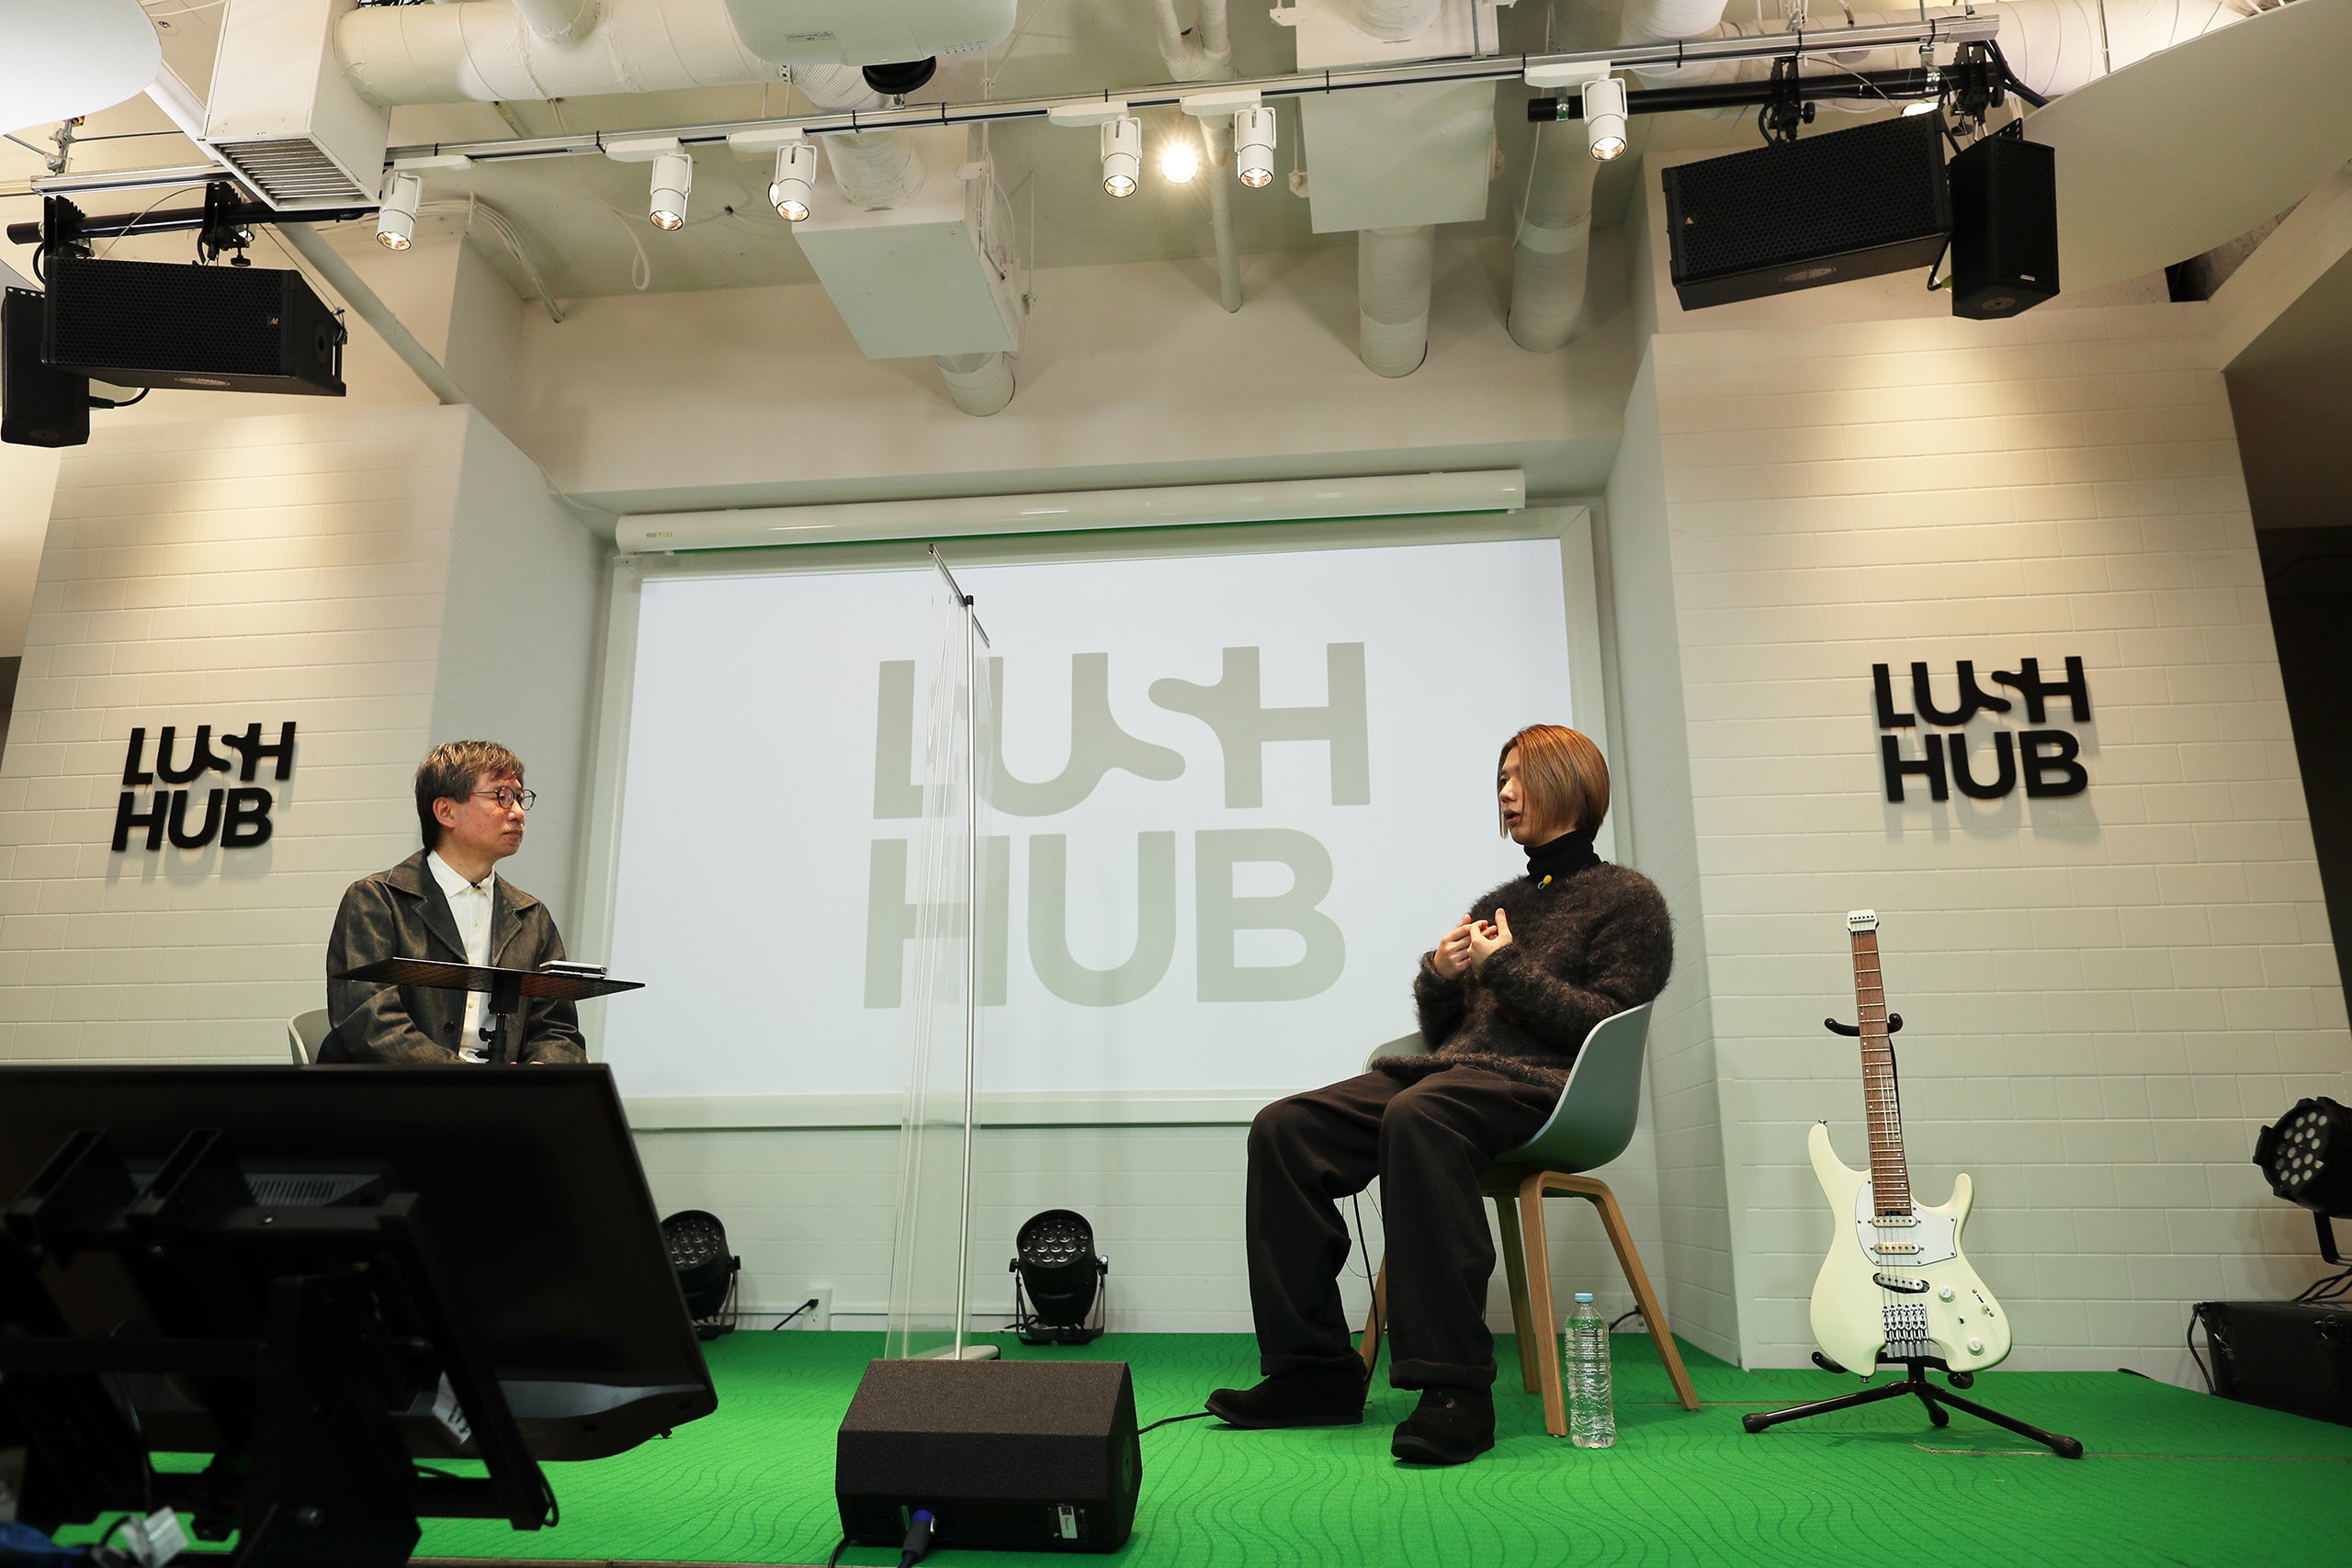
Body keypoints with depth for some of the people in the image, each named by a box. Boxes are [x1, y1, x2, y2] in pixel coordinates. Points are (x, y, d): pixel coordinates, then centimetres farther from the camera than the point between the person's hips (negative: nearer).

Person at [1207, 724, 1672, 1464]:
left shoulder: (1628, 899, 8)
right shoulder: (1496, 905, 26)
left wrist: (1507, 967, -7)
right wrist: (1440, 976, 4)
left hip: (1541, 1084, -7)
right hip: (1447, 1070, 7)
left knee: (1417, 1118, -40)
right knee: (1284, 1129, -16)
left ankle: (1455, 1388, -36)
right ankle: (1312, 1370, -15)